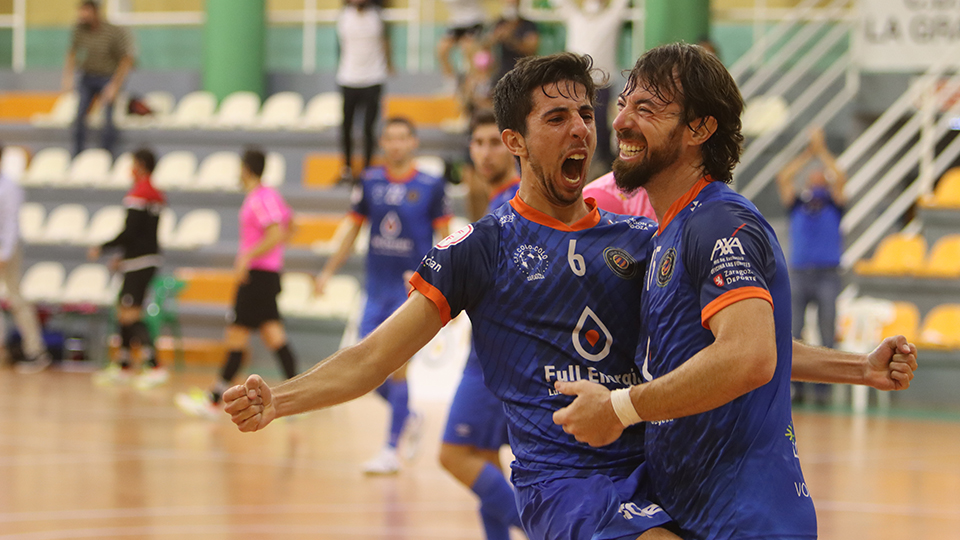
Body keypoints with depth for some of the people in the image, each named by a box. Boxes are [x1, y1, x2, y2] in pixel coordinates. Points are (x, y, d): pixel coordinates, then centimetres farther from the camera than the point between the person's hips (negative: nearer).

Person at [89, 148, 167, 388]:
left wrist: (102, 248, -10)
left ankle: (154, 367, -18)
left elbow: (129, 231, -19)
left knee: (130, 315, -12)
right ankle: (122, 366, 24)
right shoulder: (156, 195, 15)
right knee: (123, 312, 16)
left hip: (140, 261, -10)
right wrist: (124, 256, 24)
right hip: (150, 258, 10)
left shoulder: (137, 194, -14)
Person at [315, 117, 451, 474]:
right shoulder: (370, 183, 5)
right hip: (377, 291, 4)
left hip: (411, 289, -4)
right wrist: (329, 271, 8)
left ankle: (391, 450, 0)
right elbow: (354, 230, 13)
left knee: (397, 366, -8)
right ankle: (409, 418, 29)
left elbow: (445, 240, -2)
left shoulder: (430, 187, -5)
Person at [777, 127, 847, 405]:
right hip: (799, 275, 1)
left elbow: (840, 179, -3)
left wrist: (822, 151, 0)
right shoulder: (797, 205, 16)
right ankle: (797, 386, 0)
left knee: (827, 336, -3)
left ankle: (822, 388, -1)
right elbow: (783, 179, 2)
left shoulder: (833, 205, 13)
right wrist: (808, 154, 2)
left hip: (827, 277, -1)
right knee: (792, 335, -5)